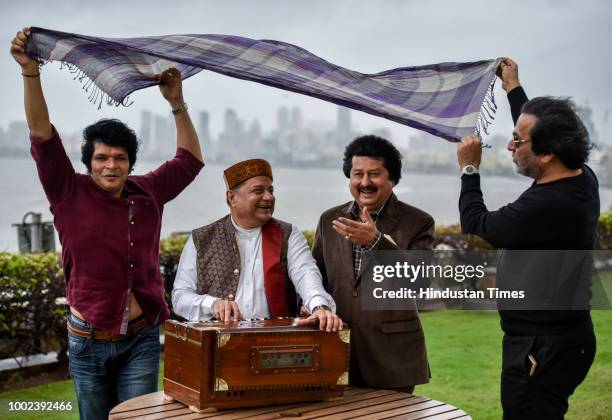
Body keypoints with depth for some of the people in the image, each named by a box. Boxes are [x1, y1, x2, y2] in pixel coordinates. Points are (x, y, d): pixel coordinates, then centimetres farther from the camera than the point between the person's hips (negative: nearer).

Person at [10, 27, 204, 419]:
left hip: (141, 339, 1)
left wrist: (177, 103, 2)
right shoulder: (71, 194, -6)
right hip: (89, 340, -1)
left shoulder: (148, 193, 2)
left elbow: (190, 160, 11)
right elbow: (42, 135, -15)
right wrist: (30, 71, -24)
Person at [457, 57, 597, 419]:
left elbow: (476, 224, -11)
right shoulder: (582, 179, 0)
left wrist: (470, 168, 3)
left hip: (541, 347, -10)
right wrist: (513, 87, 31)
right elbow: (540, 129, 21)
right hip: (566, 334, 10)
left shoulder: (546, 205, -27)